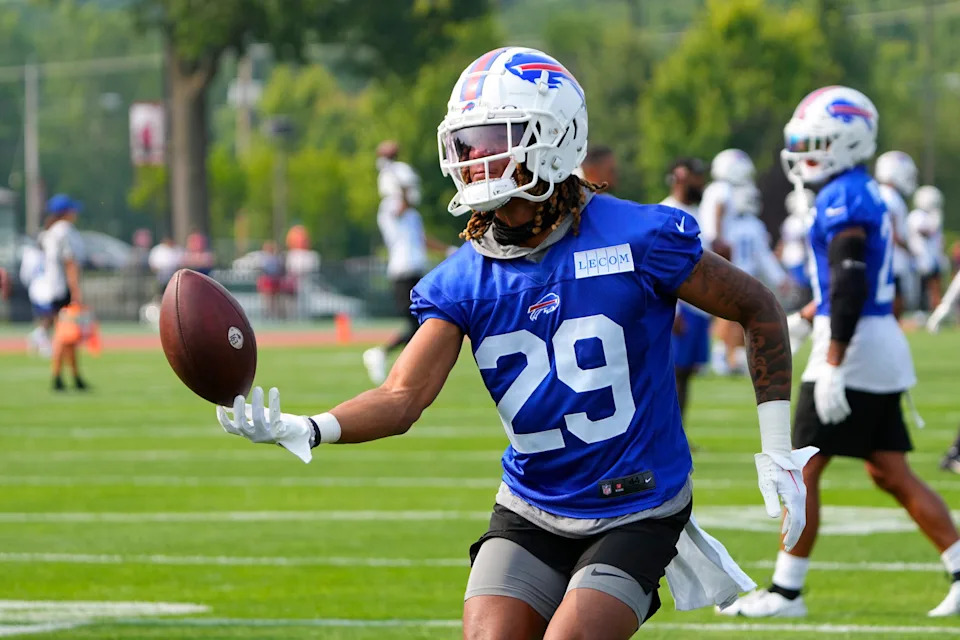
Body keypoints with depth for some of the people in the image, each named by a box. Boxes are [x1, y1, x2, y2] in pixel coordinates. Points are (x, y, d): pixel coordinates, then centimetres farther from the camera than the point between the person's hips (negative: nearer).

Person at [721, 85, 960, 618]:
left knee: (803, 470, -3)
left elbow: (850, 287, -23)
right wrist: (803, 320, 28)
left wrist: (832, 368, -26)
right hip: (883, 352, 9)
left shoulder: (842, 200, -15)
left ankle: (785, 591, 1)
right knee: (891, 474, 10)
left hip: (854, 350, -9)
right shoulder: (866, 195, 16)